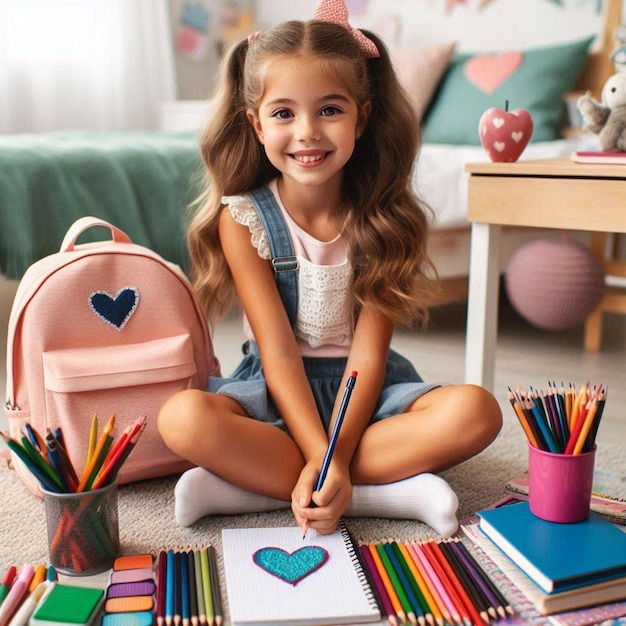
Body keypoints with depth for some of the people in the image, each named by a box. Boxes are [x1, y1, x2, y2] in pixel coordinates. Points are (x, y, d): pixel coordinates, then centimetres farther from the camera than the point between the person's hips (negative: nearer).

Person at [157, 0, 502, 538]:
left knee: (476, 412, -27)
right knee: (183, 417, -31)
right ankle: (391, 490, -26)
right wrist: (323, 461, -27)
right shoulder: (243, 218, -9)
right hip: (276, 391, -1)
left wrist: (331, 461, -27)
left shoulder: (384, 220, -7)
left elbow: (367, 354, -13)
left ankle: (259, 481, -25)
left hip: (364, 390, 2)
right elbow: (279, 353, -15)